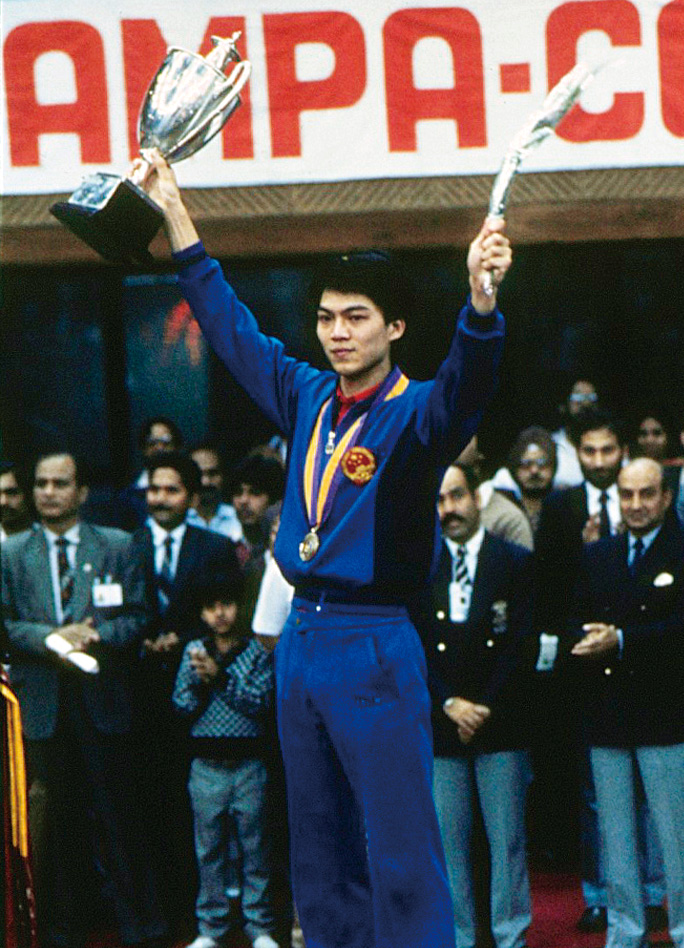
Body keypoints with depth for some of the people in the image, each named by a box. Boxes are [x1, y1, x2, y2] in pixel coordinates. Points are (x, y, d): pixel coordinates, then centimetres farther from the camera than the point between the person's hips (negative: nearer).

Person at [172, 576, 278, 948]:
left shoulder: (256, 650, 1)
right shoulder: (194, 651, 6)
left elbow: (260, 701, -10)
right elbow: (183, 706, 2)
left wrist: (220, 675, -17)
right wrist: (199, 680, -15)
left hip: (248, 762, -1)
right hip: (207, 765, 2)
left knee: (255, 847, 2)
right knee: (209, 849, 6)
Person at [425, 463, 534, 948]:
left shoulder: (517, 563, 4)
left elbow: (521, 644, -1)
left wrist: (485, 707, -8)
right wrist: (450, 704, -7)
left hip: (501, 725, -2)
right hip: (438, 725, 2)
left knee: (508, 839, -1)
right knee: (449, 840, 1)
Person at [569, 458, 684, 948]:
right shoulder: (596, 557, 14)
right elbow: (577, 622, 8)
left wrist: (621, 641, -21)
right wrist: (585, 642, -14)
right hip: (607, 719, 5)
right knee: (615, 836, 10)